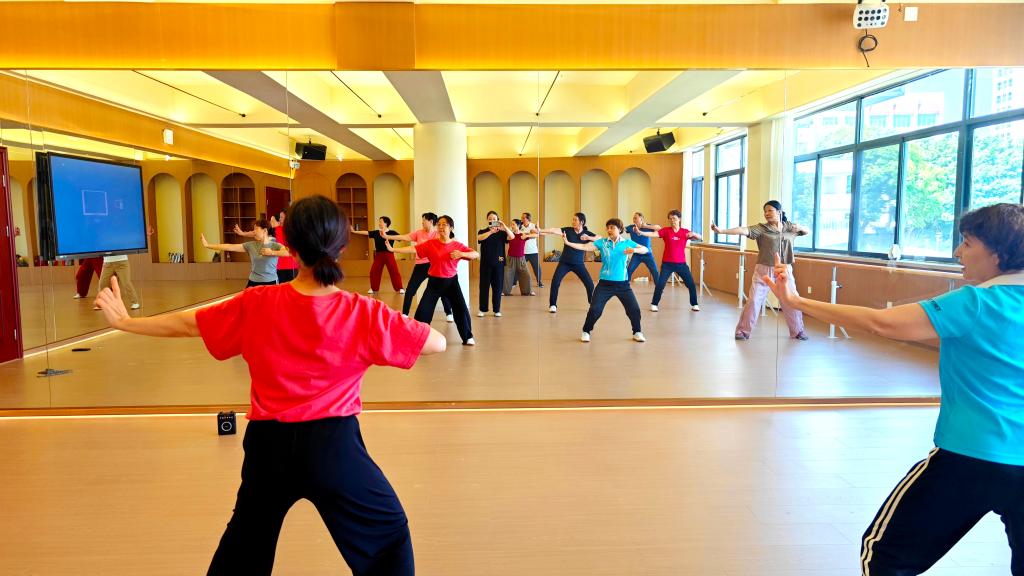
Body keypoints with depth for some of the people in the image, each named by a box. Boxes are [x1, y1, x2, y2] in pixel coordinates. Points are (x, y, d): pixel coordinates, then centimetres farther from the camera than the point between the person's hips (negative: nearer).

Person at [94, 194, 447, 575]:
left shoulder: (256, 305, -8)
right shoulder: (364, 314, -16)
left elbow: (184, 324, 5)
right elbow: (438, 343, -9)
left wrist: (123, 321, 22)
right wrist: (387, 327, 7)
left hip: (269, 444, 3)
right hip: (332, 445, -3)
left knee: (245, 544, 30)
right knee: (389, 537, 16)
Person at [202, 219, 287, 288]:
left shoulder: (275, 246, -8)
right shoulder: (250, 245, 2)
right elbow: (230, 247, 1)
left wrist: (272, 252, -20)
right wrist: (207, 245, 0)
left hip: (270, 283, -3)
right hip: (253, 283, 3)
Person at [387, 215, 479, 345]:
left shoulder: (457, 245, -4)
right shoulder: (430, 243, -5)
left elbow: (477, 254, -7)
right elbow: (413, 249, -12)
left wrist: (461, 254, -24)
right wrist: (393, 249, -20)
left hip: (451, 281, 0)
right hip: (434, 282, 0)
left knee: (461, 309, -4)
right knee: (423, 309, -3)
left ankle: (468, 338, 12)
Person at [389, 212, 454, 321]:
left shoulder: (438, 234, -5)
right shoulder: (418, 233, 1)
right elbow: (404, 237, -5)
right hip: (421, 265, 2)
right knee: (410, 290, 1)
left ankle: (448, 313, 18)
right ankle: (404, 314, 13)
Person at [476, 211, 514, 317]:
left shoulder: (501, 232, 2)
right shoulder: (482, 231, 2)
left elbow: (512, 237, -15)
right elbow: (480, 238, -20)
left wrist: (504, 227, -32)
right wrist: (491, 231, -35)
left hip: (498, 263, 0)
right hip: (485, 263, 0)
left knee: (498, 287, 4)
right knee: (484, 286, 3)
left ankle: (497, 310, 13)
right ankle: (483, 309, 13)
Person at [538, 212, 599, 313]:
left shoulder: (587, 233, -5)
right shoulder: (568, 230, -8)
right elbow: (554, 230, -21)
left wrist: (589, 238, -24)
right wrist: (541, 230, -33)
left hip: (578, 264, 1)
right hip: (564, 262, -1)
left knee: (590, 284, -2)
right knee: (555, 282, -13)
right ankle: (553, 305, 4)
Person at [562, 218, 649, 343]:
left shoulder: (627, 242, 0)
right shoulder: (602, 242, -2)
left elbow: (646, 250, -3)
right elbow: (584, 247, -9)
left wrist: (635, 250, -23)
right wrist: (568, 243, -21)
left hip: (622, 283, 1)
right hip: (605, 283, 0)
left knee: (634, 309, 2)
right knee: (595, 309, -4)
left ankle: (637, 332, 25)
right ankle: (586, 332, 16)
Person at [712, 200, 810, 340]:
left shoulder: (789, 226, 4)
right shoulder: (761, 228, -8)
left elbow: (809, 231, 15)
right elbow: (743, 230, -21)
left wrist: (800, 228, -10)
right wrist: (721, 230, -36)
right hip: (764, 270, -3)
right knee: (753, 300, -4)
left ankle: (798, 331, 28)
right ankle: (744, 331, 8)